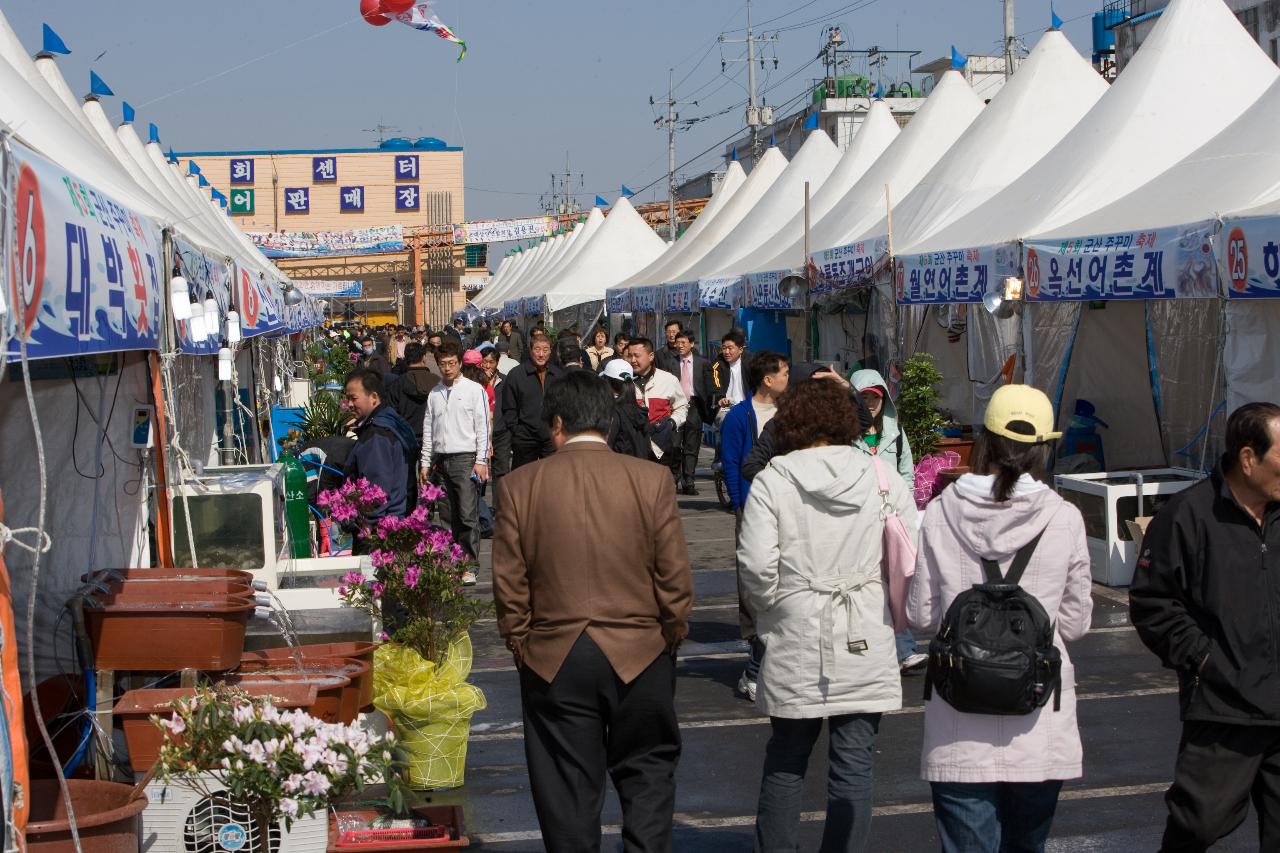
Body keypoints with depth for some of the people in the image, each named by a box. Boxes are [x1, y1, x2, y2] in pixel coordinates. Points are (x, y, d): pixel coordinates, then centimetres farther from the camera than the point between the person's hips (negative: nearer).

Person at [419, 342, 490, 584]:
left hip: (465, 458, -4)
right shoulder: (434, 394, 14)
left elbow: (482, 427, 0)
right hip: (440, 460, 4)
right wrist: (426, 462, 12)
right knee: (449, 516, 5)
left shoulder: (474, 390, 2)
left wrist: (481, 460, -6)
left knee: (468, 515, -10)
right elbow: (428, 430, 18)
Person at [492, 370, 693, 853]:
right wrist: (672, 637, 10)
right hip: (640, 656, 0)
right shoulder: (650, 480, -6)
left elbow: (509, 585, -3)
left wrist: (521, 647, 9)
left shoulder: (520, 486, -5)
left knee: (568, 785, 9)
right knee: (648, 772, 15)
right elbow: (675, 577, -5)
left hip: (554, 662, 0)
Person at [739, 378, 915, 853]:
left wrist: (769, 611, 5)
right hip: (866, 646, 1)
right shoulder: (883, 480, 0)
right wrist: (890, 612, 11)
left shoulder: (772, 482, -5)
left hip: (795, 648, 0)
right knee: (854, 765, 6)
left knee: (786, 761, 14)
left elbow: (756, 565, -12)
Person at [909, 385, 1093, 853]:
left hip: (960, 728, -1)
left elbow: (921, 615, 1)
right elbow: (1075, 622, 1)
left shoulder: (940, 514, -6)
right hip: (1038, 725, 1)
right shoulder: (1064, 519, -7)